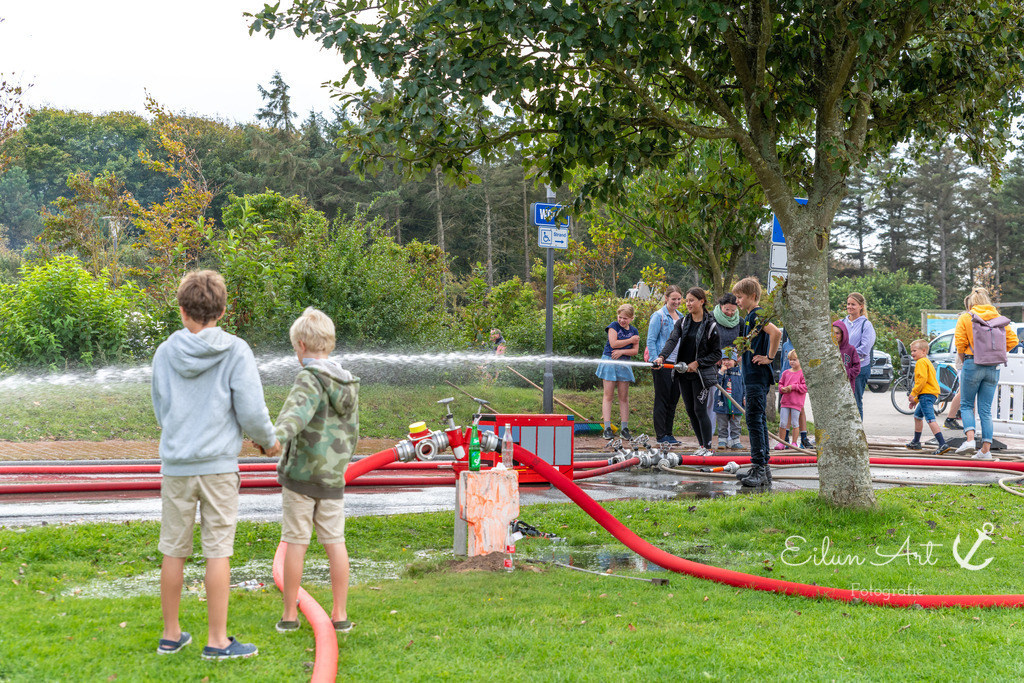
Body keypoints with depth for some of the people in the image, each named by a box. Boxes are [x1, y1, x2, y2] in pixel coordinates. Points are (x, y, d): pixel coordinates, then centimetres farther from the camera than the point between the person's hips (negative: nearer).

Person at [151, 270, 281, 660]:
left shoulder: (165, 353, 3)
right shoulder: (236, 351, -7)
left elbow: (161, 411, 13)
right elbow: (251, 411, -9)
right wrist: (269, 441, 10)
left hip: (176, 465, 3)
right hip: (218, 464, -3)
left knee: (173, 553, 11)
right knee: (218, 553, 1)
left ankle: (171, 635, 21)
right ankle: (217, 641, 5)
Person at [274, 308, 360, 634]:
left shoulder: (310, 379, -11)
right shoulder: (349, 384, 11)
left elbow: (299, 411, -32)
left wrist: (278, 436, -48)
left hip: (301, 472, -6)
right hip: (333, 476, 6)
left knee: (295, 542, 2)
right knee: (335, 541, 8)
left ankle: (289, 615, 9)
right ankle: (340, 614, 10)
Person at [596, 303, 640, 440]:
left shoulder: (634, 331, 10)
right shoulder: (614, 326, -2)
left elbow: (635, 351, 3)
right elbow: (613, 343, -14)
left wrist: (622, 351, -14)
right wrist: (631, 340, -7)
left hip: (624, 364, 4)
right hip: (609, 362, -4)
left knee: (624, 397, 5)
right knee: (608, 395, -4)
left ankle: (625, 429, 8)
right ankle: (607, 428, -6)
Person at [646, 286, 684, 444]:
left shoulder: (680, 316, 14)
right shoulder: (659, 316, -7)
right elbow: (651, 340, -10)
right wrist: (655, 360, -19)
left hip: (677, 364, 7)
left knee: (673, 400, 9)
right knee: (662, 400, -4)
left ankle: (669, 434, 15)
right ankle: (661, 435, 0)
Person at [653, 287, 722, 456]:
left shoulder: (711, 325, -6)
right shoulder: (682, 322, 7)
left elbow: (717, 354, -4)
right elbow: (672, 340, -10)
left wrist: (698, 363, -15)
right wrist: (662, 356, -28)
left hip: (702, 374, -5)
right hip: (684, 373, 5)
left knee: (700, 410, -8)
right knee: (690, 410, 8)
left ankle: (708, 448, 0)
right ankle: (701, 445, 19)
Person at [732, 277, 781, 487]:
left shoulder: (757, 314, -11)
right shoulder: (750, 317, 19)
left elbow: (776, 333, -29)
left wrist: (769, 358, -19)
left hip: (758, 378, -10)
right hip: (752, 379, 10)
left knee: (754, 421, -12)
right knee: (758, 422, 10)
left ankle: (759, 468, -13)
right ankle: (764, 470, 14)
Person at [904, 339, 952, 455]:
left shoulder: (921, 362, -8)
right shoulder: (927, 361, 26)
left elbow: (922, 379, -21)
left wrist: (913, 393, -18)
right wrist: (916, 399, 31)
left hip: (926, 394, -11)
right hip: (931, 393, 11)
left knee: (930, 419, -19)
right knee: (917, 416, 27)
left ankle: (943, 444, -29)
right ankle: (916, 442, 40)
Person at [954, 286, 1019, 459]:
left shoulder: (965, 318, -2)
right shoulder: (998, 318, 7)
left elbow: (960, 343, -8)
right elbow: (1012, 340, 1)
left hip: (973, 365, -3)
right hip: (993, 368, 3)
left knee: (966, 405, 9)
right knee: (986, 409, 7)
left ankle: (970, 440, -11)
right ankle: (986, 450, 3)